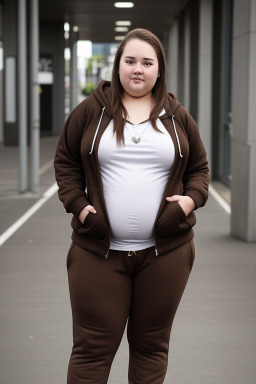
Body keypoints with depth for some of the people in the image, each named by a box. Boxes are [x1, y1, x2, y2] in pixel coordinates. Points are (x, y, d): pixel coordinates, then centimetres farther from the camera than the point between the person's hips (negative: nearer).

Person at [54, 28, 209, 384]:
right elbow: (65, 162, 9)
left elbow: (199, 167, 15)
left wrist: (191, 199, -5)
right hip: (99, 252, -1)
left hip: (166, 253, 2)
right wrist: (79, 205, -5)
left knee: (152, 344, 12)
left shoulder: (178, 117, 9)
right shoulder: (90, 111, 4)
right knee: (93, 348, 2)